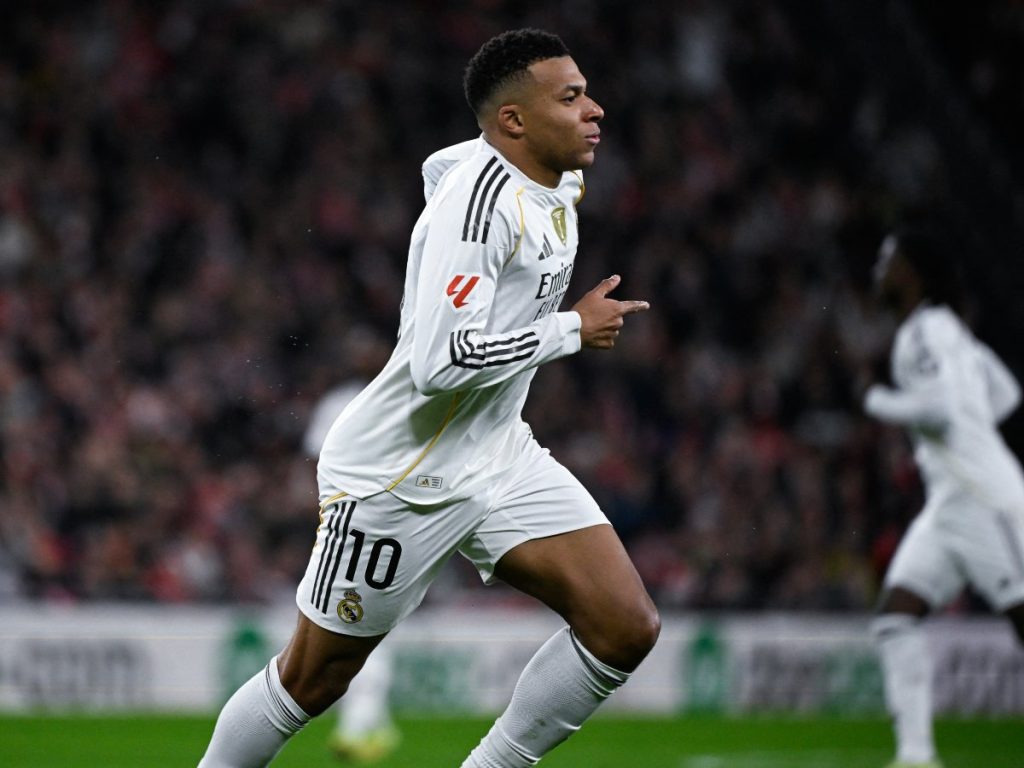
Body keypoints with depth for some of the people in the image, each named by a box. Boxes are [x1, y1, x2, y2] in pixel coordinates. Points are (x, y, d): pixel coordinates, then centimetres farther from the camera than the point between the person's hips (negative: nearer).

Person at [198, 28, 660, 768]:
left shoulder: (556, 183, 3)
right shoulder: (481, 201, -25)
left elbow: (441, 164, 26)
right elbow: (441, 362, -33)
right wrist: (571, 329, -23)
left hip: (500, 458, 8)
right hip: (398, 477, -8)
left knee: (628, 627, -8)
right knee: (313, 679, 4)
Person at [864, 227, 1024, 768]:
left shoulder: (928, 330, -10)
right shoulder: (945, 329, 19)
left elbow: (940, 407, -24)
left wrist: (880, 402, -8)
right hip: (947, 502, 10)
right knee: (894, 618, -2)